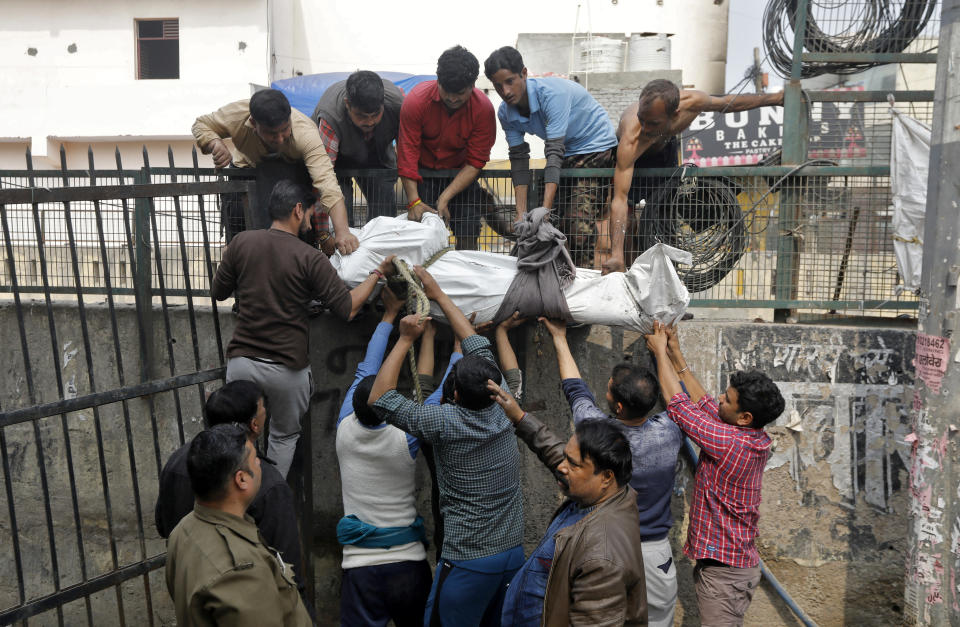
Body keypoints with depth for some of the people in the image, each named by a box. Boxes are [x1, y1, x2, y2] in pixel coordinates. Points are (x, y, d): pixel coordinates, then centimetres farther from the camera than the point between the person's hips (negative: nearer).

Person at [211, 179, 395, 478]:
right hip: (287, 369, -2)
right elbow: (348, 308, -12)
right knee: (284, 436, 21)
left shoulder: (241, 243, -1)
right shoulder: (310, 259, -12)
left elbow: (218, 292, 11)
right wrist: (378, 273, 0)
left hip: (241, 361, 3)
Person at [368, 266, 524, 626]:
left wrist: (406, 339, -7)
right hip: (513, 553, 6)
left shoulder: (446, 423, -19)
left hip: (468, 563, -6)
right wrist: (438, 294, 15)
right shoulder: (502, 412, -4)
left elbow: (380, 398, -11)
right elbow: (478, 346, 8)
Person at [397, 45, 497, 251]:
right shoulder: (415, 101, -20)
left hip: (461, 174, 1)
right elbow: (407, 153, -18)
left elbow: (475, 163, -16)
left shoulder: (483, 108, -18)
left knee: (468, 237, -12)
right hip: (423, 173, 0)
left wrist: (445, 198, -25)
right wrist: (414, 201, -27)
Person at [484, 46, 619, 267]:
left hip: (596, 146, -6)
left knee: (579, 224, -20)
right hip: (566, 154, 7)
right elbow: (519, 160, -10)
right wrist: (521, 214, -20)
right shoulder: (506, 113, -9)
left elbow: (554, 153, -36)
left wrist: (545, 210, -42)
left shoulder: (552, 93, -30)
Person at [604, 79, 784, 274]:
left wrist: (776, 98, 0)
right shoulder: (630, 142, -48)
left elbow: (728, 103, -11)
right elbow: (619, 199, -53)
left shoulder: (691, 101, -36)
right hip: (630, 157, -4)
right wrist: (616, 255, -62)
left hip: (665, 147, 4)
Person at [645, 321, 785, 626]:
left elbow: (678, 404, -17)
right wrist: (677, 356, 12)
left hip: (723, 571, -9)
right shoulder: (756, 440, 0)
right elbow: (704, 405, 10)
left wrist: (660, 351, -6)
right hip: (740, 563, 9)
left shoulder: (729, 443, -25)